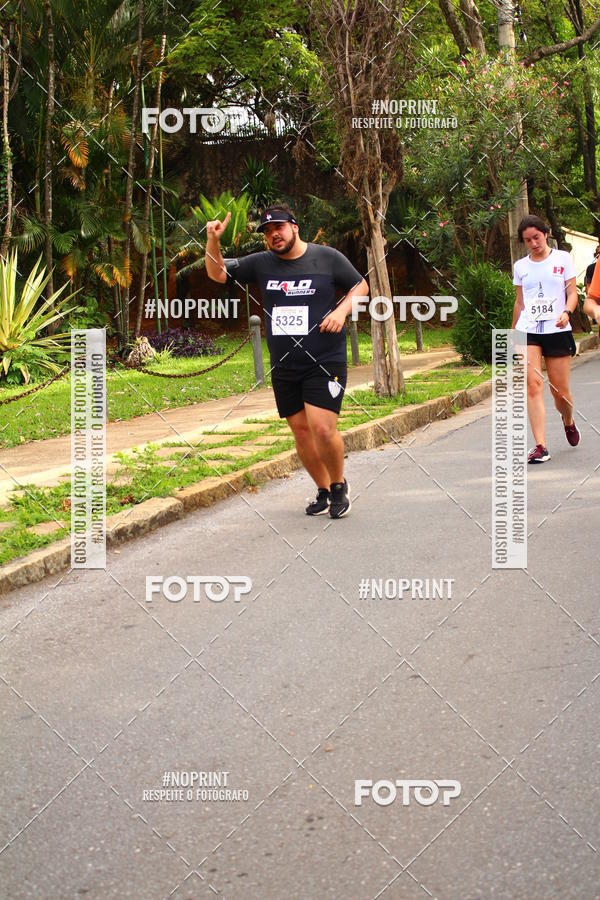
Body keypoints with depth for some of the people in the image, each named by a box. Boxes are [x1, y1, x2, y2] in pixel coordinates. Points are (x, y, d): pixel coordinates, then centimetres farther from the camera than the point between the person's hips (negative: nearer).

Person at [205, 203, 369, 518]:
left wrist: (342, 310, -9)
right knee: (301, 430, 8)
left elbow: (360, 285, 9)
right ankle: (323, 490, 24)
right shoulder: (261, 264, 7)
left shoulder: (327, 257, 0)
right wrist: (212, 241, -7)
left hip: (325, 362, -4)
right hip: (284, 367, 4)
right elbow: (217, 274, 11)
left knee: (323, 428, -16)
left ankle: (339, 485, 8)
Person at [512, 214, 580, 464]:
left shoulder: (562, 258, 4)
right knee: (533, 385, -16)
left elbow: (572, 293, 1)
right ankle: (540, 446, -19)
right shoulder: (521, 266, 12)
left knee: (560, 391, 2)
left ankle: (568, 422, 38)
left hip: (557, 330, -1)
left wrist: (566, 312, -18)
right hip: (528, 331, 1)